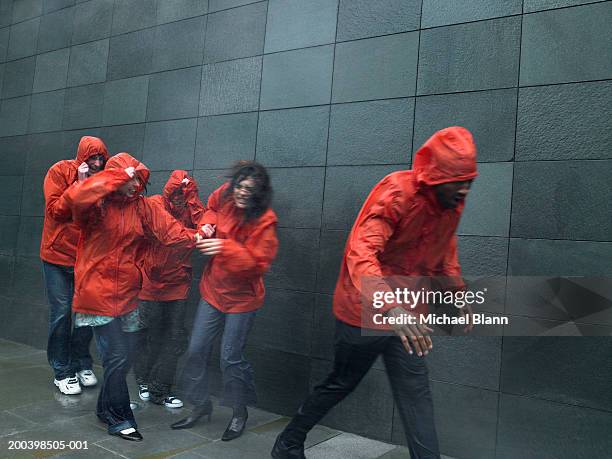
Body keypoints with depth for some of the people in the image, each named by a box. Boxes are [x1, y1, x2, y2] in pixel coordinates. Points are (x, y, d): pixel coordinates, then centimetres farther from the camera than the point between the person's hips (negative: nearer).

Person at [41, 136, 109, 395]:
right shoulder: (59, 172, -7)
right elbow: (55, 210, -15)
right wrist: (79, 184, -20)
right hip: (58, 257, -3)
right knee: (61, 314, 2)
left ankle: (82, 364, 23)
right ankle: (62, 372, 14)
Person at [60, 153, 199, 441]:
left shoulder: (143, 206, 3)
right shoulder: (96, 205, -11)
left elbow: (169, 230, -7)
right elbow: (73, 199, -33)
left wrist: (194, 237, -20)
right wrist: (117, 177, -29)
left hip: (127, 293, 6)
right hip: (98, 291, -6)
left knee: (124, 355, 16)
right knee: (117, 356, -4)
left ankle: (107, 409, 38)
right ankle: (119, 418, 16)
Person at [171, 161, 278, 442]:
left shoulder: (265, 220, -23)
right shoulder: (225, 195, -7)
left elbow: (258, 263, -25)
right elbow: (212, 207, 17)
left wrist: (226, 248, -37)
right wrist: (208, 223, -5)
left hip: (242, 297, -6)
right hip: (213, 289, 6)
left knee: (230, 356, 0)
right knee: (196, 350, 10)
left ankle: (240, 412, 25)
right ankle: (201, 406, 31)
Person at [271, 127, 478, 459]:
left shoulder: (452, 201, -2)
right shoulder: (395, 194, -26)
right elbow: (361, 255, -39)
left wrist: (457, 291, 6)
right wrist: (391, 308, -54)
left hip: (405, 314, 6)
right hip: (364, 312, -6)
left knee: (416, 395, 6)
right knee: (341, 384, 12)